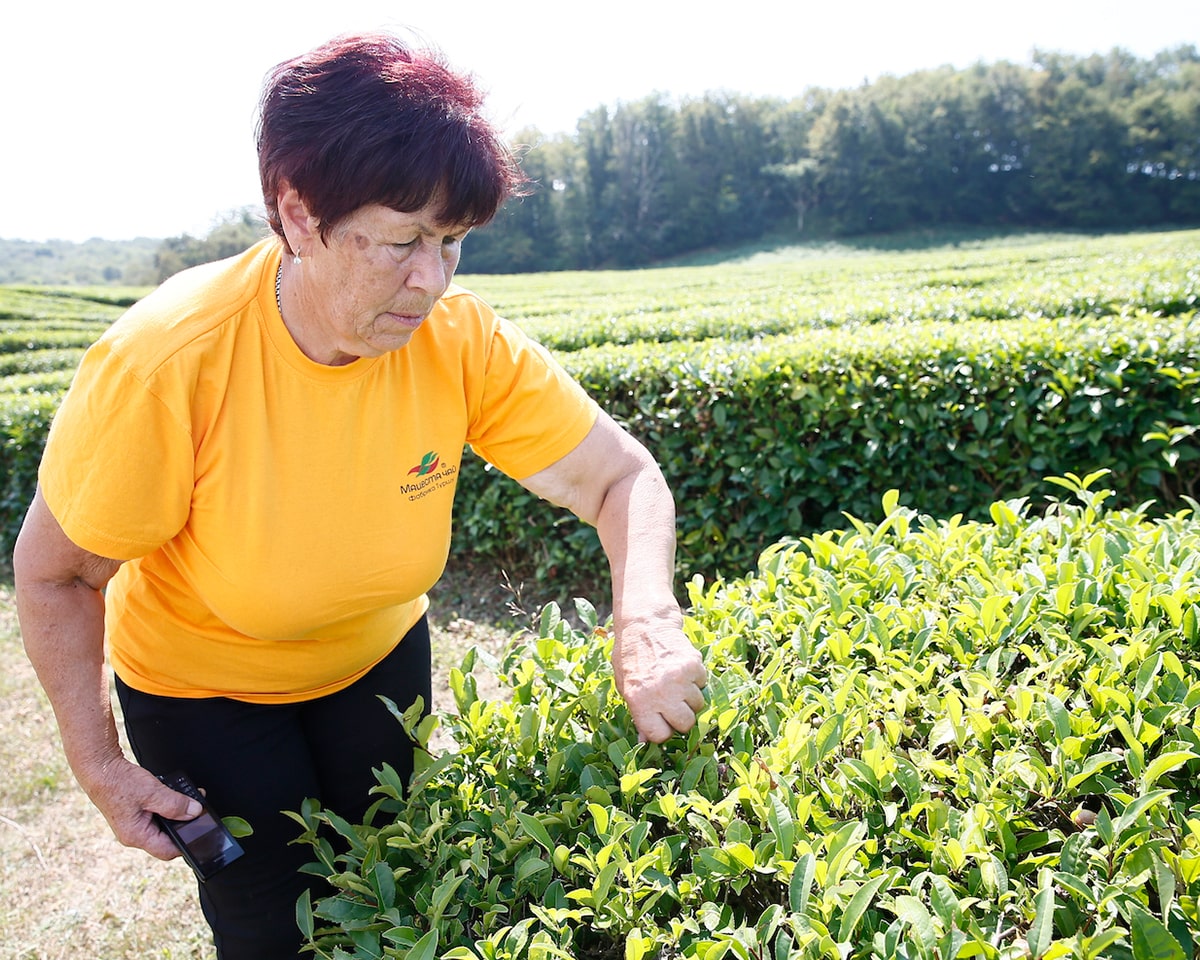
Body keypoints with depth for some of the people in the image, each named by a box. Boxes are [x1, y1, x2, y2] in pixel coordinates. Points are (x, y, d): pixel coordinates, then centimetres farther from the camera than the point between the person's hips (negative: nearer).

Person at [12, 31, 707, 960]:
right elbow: (54, 570, -18)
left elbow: (624, 476, -20)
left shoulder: (461, 341, -26)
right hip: (205, 688, -2)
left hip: (379, 655, 3)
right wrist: (97, 762, -17)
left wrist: (645, 616, -38)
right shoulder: (165, 365, -34)